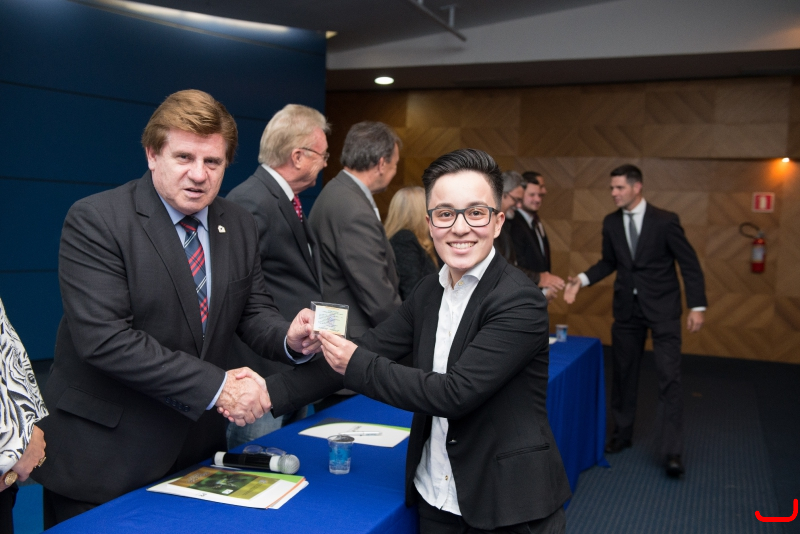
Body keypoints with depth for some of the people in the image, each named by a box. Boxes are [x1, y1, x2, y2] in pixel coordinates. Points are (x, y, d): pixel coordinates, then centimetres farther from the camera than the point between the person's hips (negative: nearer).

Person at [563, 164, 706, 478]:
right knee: (623, 373, 13)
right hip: (627, 308, 4)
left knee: (669, 377, -6)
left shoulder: (665, 220, -12)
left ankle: (672, 451, 0)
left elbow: (689, 263, -7)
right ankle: (622, 434, 29)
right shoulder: (611, 223, 1)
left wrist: (697, 306, -11)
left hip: (662, 309, -4)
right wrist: (582, 280, -6)